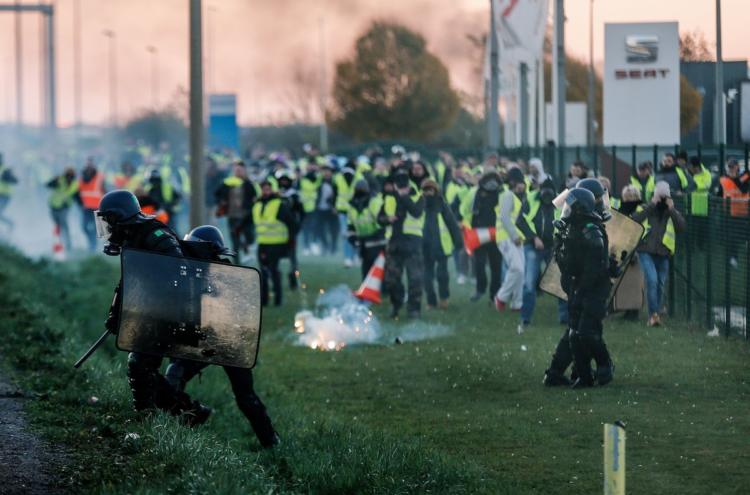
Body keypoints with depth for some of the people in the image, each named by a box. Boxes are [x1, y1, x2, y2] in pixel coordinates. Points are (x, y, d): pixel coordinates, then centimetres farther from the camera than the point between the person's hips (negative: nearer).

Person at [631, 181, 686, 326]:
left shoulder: (672, 212, 10)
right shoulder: (646, 209, 5)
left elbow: (682, 226, -8)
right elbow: (635, 219, -16)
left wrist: (671, 209, -12)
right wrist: (652, 204, -16)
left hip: (663, 254, 3)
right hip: (646, 251, -3)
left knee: (660, 285, 7)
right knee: (652, 280, -20)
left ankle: (655, 315, 20)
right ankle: (653, 313, -18)